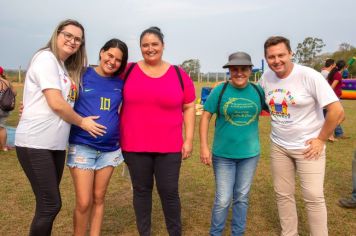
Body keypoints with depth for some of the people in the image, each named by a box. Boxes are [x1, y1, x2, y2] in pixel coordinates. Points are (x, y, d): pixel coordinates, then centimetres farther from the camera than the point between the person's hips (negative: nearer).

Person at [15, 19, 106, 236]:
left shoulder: (68, 68, 16)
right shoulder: (46, 58, -10)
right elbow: (56, 103, -17)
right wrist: (82, 122, -6)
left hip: (56, 144, 8)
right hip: (35, 143, -8)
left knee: (49, 204, 15)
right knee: (51, 204, -3)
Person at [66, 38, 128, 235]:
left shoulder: (121, 83, 4)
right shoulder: (82, 75, -5)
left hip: (110, 148, 3)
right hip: (82, 146, -3)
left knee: (98, 199, 14)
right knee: (83, 202, -2)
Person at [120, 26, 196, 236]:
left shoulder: (179, 75, 2)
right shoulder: (128, 71, 2)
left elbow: (189, 108, 6)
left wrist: (189, 140, 1)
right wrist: (117, 138, 6)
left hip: (169, 147, 0)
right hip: (135, 146, 1)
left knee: (169, 192, 6)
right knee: (141, 190, 13)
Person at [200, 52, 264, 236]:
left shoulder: (258, 91, -2)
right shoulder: (219, 90, -9)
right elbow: (205, 117, -6)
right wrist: (204, 147, -12)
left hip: (250, 154, 3)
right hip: (223, 154, -2)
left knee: (242, 198, 16)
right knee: (223, 200, 5)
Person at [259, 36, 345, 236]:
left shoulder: (309, 76, -18)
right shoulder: (267, 77, -2)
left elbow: (337, 111, -18)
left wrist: (321, 140, -13)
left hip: (308, 146, -5)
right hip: (279, 146, 5)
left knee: (313, 196, -1)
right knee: (283, 194, 13)